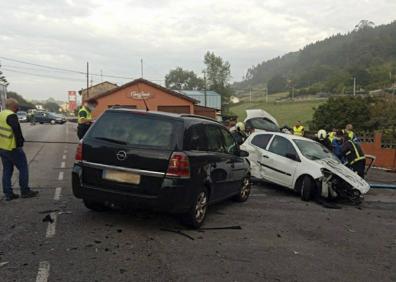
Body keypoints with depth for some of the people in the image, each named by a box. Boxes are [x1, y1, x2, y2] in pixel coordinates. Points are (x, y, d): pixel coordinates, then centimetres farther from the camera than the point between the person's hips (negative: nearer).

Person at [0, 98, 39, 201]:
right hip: (12, 148, -9)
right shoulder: (11, 116, -18)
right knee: (23, 168, 3)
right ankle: (25, 191, 7)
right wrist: (20, 142, -11)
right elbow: (17, 130, -23)